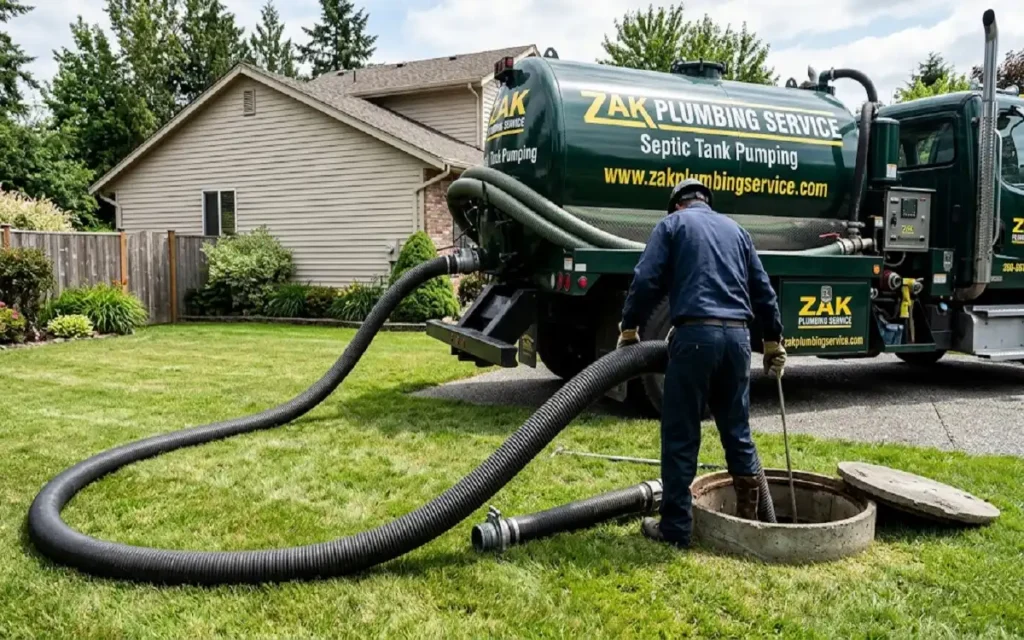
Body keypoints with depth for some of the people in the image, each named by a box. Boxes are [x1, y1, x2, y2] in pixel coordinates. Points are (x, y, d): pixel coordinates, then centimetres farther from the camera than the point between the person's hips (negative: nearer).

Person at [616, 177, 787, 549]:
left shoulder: (673, 223, 10)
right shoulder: (736, 229, 23)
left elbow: (647, 280, -3)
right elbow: (763, 291, 23)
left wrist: (629, 327, 8)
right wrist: (773, 341, 30)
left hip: (696, 334, -5)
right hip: (737, 335, 5)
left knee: (680, 436, 0)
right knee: (737, 430, 18)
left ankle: (676, 528, 4)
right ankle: (749, 515, 26)